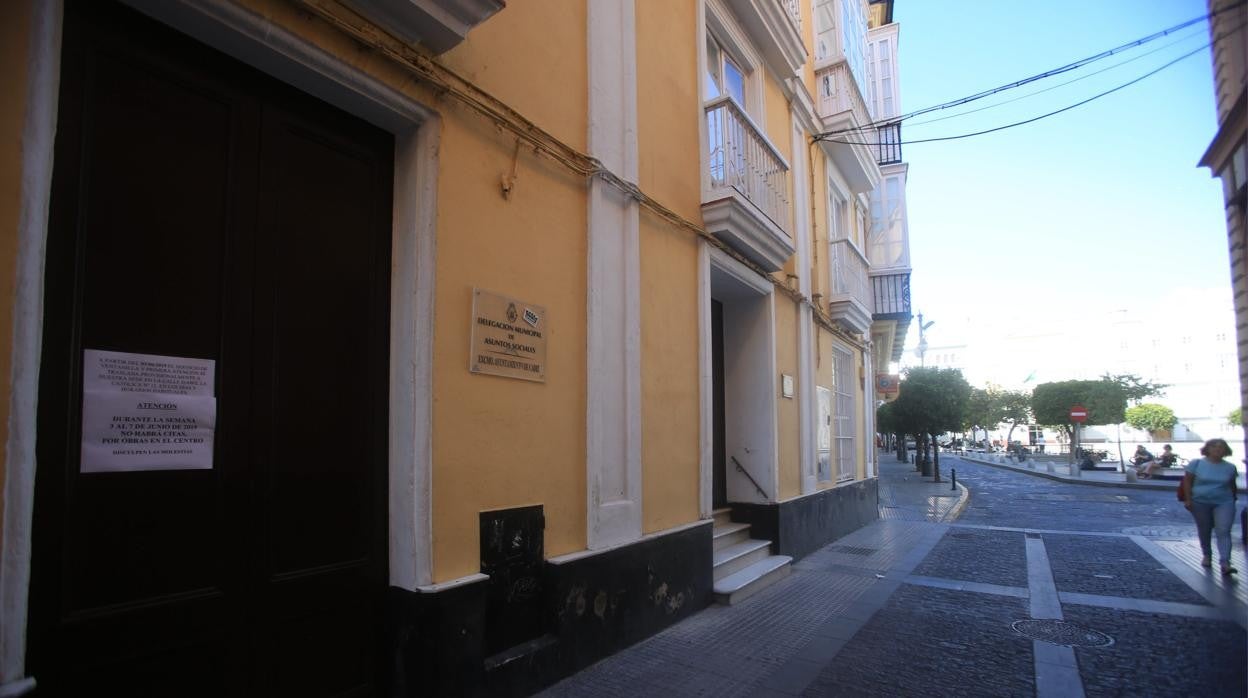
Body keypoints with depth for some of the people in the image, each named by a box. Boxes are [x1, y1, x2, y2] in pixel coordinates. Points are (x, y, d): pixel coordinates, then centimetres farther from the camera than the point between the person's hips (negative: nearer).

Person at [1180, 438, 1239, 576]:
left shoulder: (1230, 467, 4)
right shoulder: (1196, 463, -3)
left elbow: (1232, 486, 14)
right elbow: (1187, 481, -2)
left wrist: (1234, 499, 17)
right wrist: (1188, 499, -7)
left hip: (1224, 503, 1)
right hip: (1201, 503, 0)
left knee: (1223, 531, -12)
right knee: (1204, 531, 11)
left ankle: (1225, 563, -18)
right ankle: (1206, 556, 30)